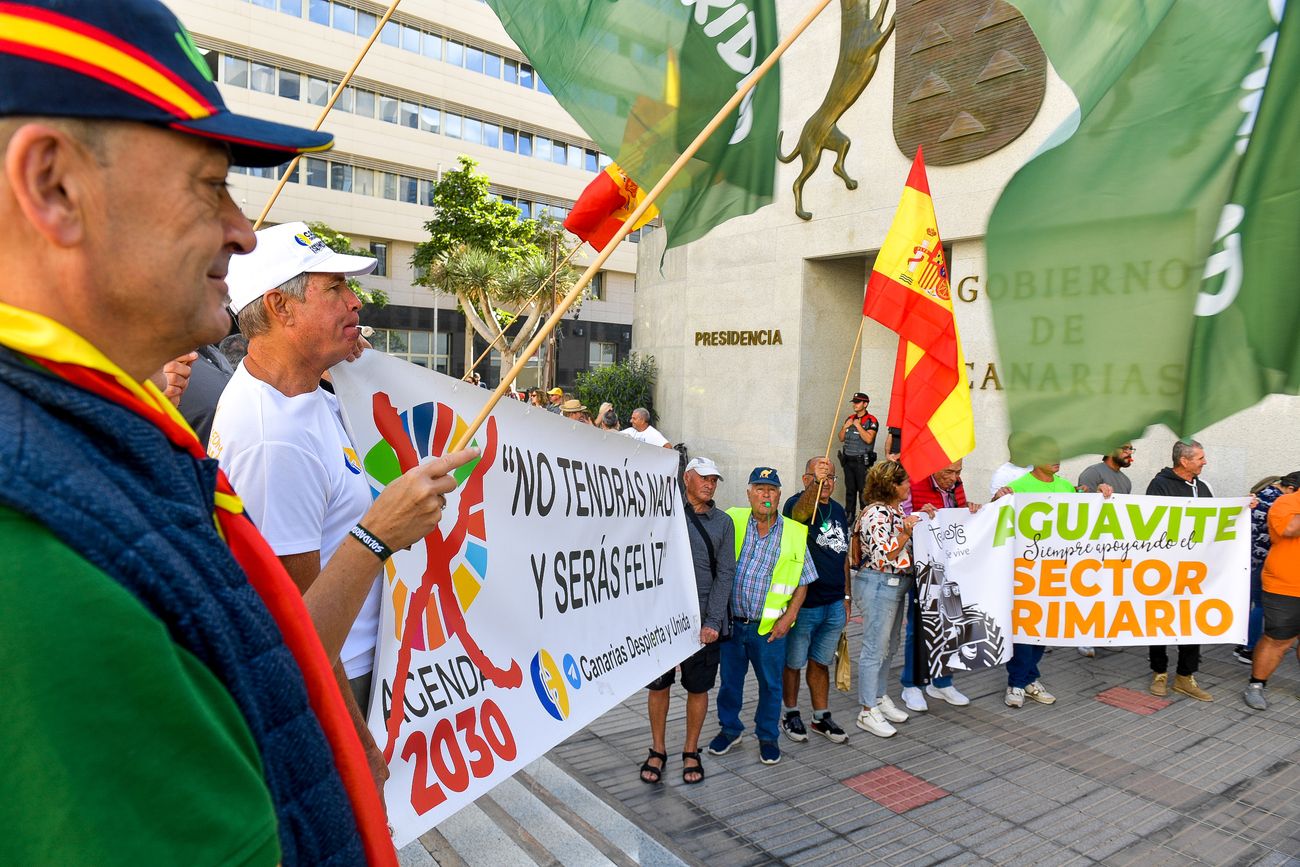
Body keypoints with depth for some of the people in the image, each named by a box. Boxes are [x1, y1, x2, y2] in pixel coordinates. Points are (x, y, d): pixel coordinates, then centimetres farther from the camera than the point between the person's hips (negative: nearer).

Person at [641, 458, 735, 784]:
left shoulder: (722, 522, 4)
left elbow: (725, 573, 0)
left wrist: (712, 621, -9)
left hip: (704, 621, 1)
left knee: (698, 689, 10)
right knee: (658, 684, 10)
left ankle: (691, 752, 29)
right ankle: (658, 750, 29)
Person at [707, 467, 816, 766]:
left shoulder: (794, 533, -1)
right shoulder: (731, 522, -1)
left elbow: (802, 582, 4)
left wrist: (788, 617, -5)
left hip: (769, 627, -1)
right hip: (731, 622, 1)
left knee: (770, 684, 11)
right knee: (729, 679, 15)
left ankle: (768, 736, 30)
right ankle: (730, 729, 35)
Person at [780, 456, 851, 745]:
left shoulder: (838, 510, 10)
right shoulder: (797, 502, -11)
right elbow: (801, 511, -39)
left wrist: (846, 596, 18)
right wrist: (816, 482, -56)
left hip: (834, 604, 6)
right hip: (803, 604, -6)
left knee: (821, 663, 18)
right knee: (793, 663, 10)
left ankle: (821, 718, 31)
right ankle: (790, 714, 29)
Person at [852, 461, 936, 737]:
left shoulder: (896, 510, 10)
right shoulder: (876, 514, -20)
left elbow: (908, 543, 22)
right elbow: (883, 556, -24)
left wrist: (922, 518, 9)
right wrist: (906, 532, -25)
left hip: (895, 585, 10)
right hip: (877, 586, -10)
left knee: (889, 646, 18)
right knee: (875, 648, -3)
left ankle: (881, 697, 31)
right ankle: (868, 712, 5)